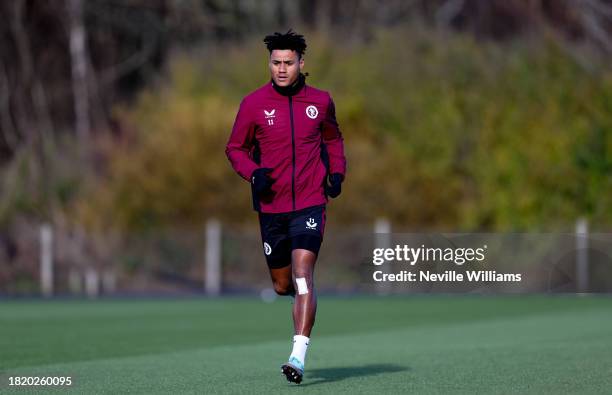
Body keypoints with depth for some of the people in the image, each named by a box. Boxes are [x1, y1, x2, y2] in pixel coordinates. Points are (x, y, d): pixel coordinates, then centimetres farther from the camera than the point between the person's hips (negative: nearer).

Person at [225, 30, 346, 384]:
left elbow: (333, 139, 21)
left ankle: (299, 357, -21)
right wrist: (254, 173, -12)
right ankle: (302, 300, 48)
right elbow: (236, 148, 7)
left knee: (303, 275, -17)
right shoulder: (254, 103, -2)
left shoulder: (320, 101, 2)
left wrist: (337, 172, 5)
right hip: (272, 207, 1)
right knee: (283, 285, 10)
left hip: (310, 204, -1)